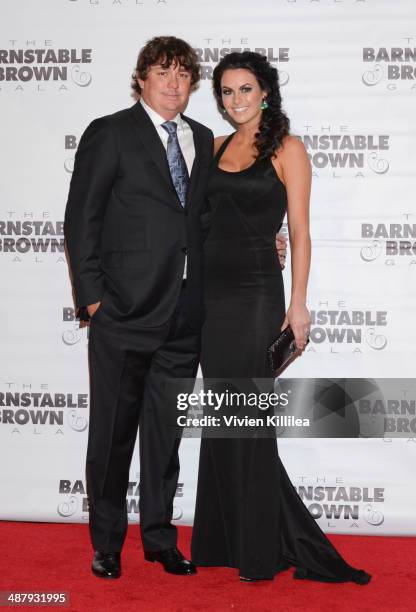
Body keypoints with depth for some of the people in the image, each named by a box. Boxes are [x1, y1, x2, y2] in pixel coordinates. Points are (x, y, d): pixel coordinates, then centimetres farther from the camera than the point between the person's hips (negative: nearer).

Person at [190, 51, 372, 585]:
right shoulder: (217, 147, 13)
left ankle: (261, 551, 9)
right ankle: (223, 541, 20)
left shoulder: (286, 149, -3)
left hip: (256, 293, -5)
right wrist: (193, 290, 11)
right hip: (212, 292, 6)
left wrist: (298, 303, -12)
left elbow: (299, 231, -6)